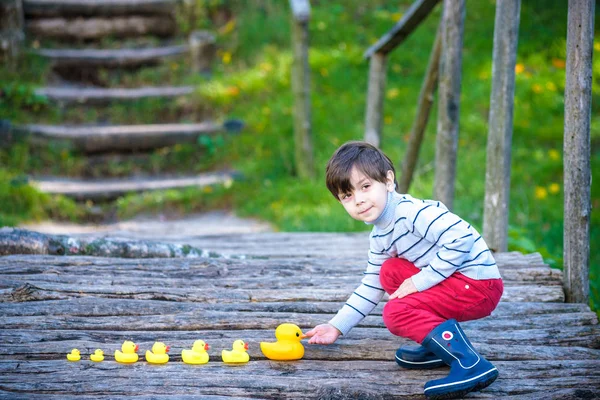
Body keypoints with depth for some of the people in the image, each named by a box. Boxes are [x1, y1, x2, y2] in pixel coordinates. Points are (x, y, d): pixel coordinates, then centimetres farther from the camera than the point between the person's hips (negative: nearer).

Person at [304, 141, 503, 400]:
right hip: (450, 281, 10)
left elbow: (460, 238, -30)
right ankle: (439, 344, 6)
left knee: (395, 313, -16)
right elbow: (370, 287, 21)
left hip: (478, 282, -10)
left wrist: (420, 281, -23)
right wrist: (337, 326, 17)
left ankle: (470, 364, -24)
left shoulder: (413, 212, -19)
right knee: (389, 271, 12)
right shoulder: (379, 238, 12)